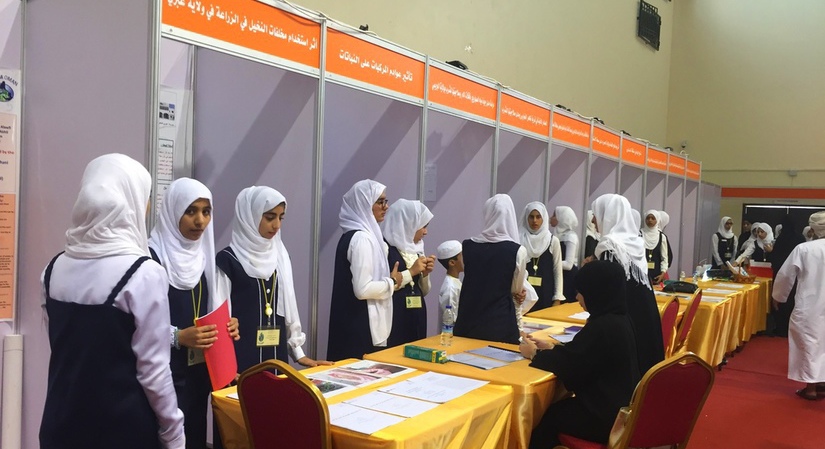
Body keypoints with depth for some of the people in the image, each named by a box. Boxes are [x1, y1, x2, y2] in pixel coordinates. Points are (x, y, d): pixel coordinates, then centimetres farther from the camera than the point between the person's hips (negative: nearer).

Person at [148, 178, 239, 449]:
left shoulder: (202, 253, 9)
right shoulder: (151, 257, -14)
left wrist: (224, 326, -2)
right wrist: (178, 337, -24)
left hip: (199, 370, 7)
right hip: (166, 373, -7)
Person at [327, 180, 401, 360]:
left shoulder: (361, 235, 12)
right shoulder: (362, 238, -17)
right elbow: (362, 289, -23)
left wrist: (389, 282, 10)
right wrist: (392, 282, -10)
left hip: (361, 324, 10)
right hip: (362, 326, -10)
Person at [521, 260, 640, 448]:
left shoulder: (603, 327, -25)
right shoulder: (618, 318, 5)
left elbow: (568, 365, -19)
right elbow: (580, 353, 16)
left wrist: (535, 354, -4)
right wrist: (551, 348, 10)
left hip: (607, 417, -8)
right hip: (620, 406, 9)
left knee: (548, 414, 8)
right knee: (557, 407, 18)